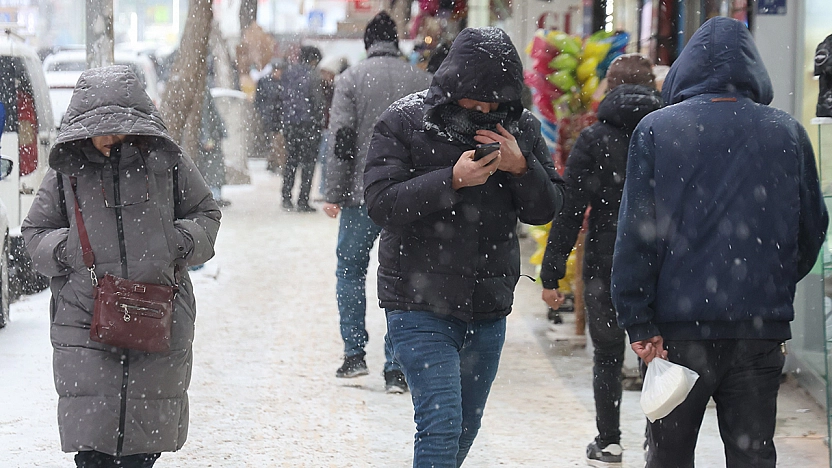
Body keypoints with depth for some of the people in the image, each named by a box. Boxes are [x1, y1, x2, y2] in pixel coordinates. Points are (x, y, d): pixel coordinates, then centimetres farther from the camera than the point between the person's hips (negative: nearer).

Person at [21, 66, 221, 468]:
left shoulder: (166, 162, 2)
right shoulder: (65, 169, 3)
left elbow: (205, 213, 14)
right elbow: (35, 232, 12)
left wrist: (182, 242, -5)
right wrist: (66, 249, -7)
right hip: (84, 320, -1)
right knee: (91, 436, -7)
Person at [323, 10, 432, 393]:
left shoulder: (351, 79, -1)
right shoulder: (423, 81, 5)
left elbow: (342, 142, -7)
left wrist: (335, 195, -3)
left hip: (362, 195, -2)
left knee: (350, 270, 14)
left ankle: (355, 354, 10)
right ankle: (396, 369, 3)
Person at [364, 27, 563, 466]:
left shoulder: (521, 127, 3)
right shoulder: (403, 122, -9)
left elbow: (545, 209, 5)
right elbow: (381, 203, -16)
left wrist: (520, 167, -15)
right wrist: (452, 180, -26)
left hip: (488, 310, 5)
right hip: (420, 304, -5)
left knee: (466, 427, 15)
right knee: (441, 424, -15)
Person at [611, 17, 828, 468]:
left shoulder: (655, 129, -2)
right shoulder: (788, 133, 4)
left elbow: (636, 233, -7)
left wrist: (638, 323, -7)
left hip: (680, 322, -1)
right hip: (762, 327, 2)